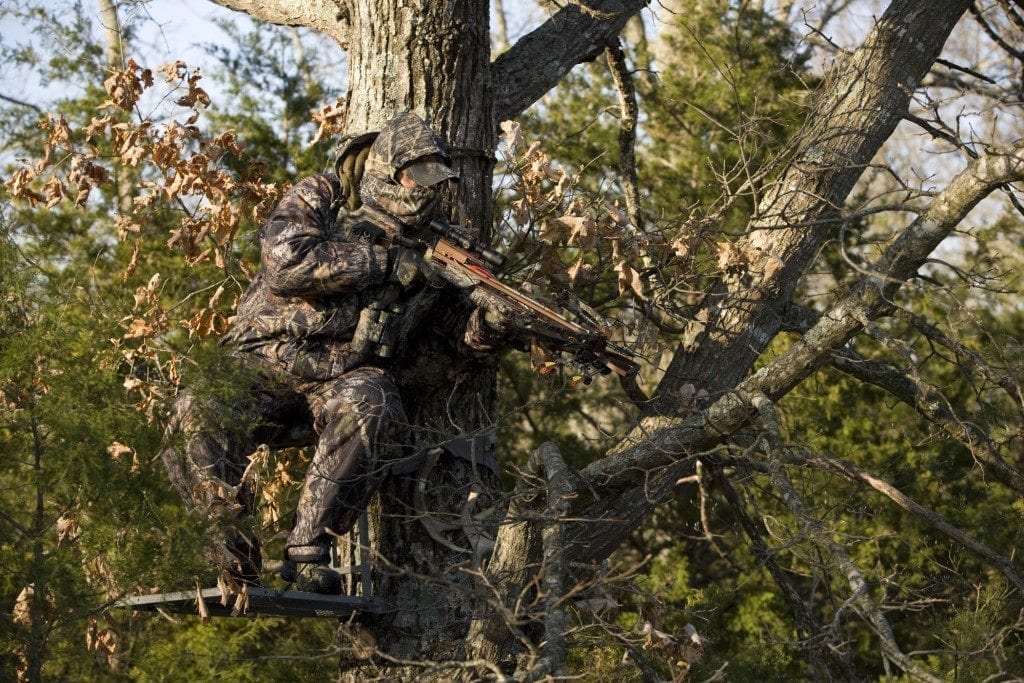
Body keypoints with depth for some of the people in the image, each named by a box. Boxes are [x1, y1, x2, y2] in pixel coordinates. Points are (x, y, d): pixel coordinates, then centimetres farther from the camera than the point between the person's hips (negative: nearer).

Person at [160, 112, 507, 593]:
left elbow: (470, 334, 15)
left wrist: (494, 318, -10)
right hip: (265, 363, -2)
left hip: (347, 378, 2)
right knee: (198, 416, -33)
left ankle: (308, 551, -29)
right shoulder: (321, 199, 4)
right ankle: (234, 542, -15)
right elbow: (285, 263, -15)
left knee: (369, 410, -36)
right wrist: (383, 263, -11)